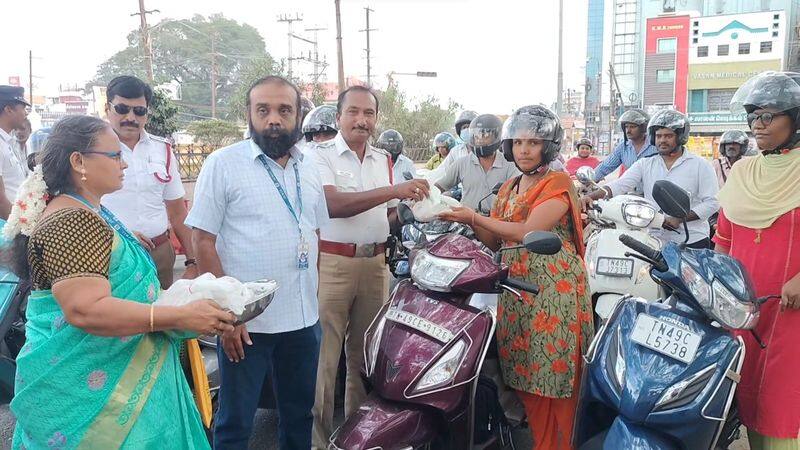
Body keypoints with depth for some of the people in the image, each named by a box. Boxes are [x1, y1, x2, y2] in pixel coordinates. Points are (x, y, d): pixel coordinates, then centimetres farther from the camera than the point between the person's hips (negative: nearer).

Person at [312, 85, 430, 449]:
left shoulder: (384, 159, 15)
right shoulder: (321, 156, -5)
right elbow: (333, 204, -21)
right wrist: (393, 190, -27)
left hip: (375, 264, 6)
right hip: (333, 264, -5)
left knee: (365, 354, 14)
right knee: (323, 358, -3)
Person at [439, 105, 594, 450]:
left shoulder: (558, 182, -4)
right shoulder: (508, 188, 17)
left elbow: (529, 231, -17)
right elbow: (494, 242, 12)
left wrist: (474, 217, -12)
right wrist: (467, 220, -5)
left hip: (555, 286, -6)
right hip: (516, 287, 7)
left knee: (554, 371, -2)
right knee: (525, 373, 10)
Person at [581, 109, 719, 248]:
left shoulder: (700, 165, 2)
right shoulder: (644, 164, 9)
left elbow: (711, 203, -3)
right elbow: (620, 185, -4)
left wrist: (679, 218, -16)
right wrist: (590, 196, -23)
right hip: (654, 241, 2)